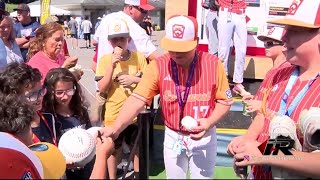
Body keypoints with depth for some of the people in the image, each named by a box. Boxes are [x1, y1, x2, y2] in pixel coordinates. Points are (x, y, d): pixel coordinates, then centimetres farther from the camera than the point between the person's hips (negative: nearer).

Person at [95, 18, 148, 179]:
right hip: (113, 115, -1)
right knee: (113, 149, 16)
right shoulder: (105, 60, -8)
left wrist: (134, 79, -19)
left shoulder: (139, 57, -6)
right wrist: (112, 65, -22)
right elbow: (102, 89, -14)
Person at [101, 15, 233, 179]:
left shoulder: (213, 64, -15)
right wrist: (116, 128, -36)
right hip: (173, 137, 1)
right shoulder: (158, 66, -15)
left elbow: (225, 101, -6)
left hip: (204, 138, -1)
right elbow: (138, 99, -22)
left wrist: (209, 122, -23)